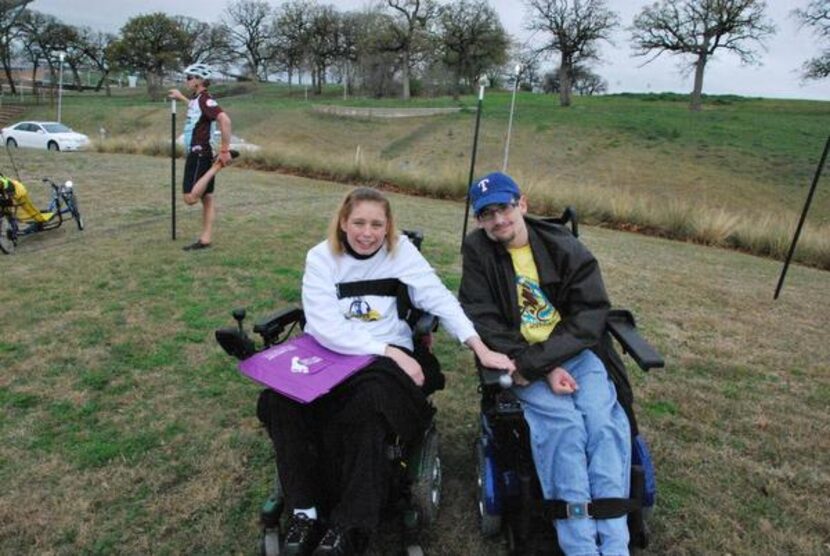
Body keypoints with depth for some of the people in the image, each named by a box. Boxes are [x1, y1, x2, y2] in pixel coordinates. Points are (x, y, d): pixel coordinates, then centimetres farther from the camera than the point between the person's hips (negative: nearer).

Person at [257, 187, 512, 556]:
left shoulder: (401, 251, 2)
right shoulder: (320, 257, 0)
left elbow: (439, 299, -6)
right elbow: (325, 327, -12)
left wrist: (481, 349, -19)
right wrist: (389, 351, -19)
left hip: (388, 356, -1)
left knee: (368, 407, -32)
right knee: (280, 398, -25)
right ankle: (304, 511, -11)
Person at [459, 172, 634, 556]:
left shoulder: (564, 247, -1)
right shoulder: (477, 251, -2)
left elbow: (590, 315, -6)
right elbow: (486, 325, -7)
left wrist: (536, 361, -17)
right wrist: (544, 371, -16)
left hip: (575, 352, 2)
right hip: (519, 362, -1)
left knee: (605, 420, -22)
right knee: (564, 422, -26)